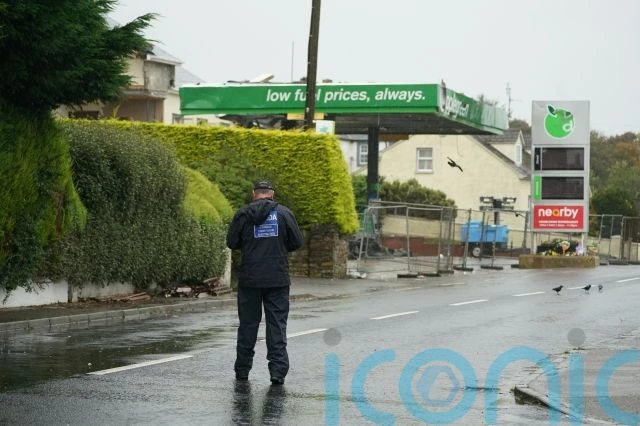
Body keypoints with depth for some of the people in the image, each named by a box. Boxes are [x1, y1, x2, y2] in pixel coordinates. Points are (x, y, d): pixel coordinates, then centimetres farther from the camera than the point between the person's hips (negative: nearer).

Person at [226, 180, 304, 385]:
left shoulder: (243, 214, -2)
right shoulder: (284, 213, -1)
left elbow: (231, 242, 2)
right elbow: (297, 242, 1)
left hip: (250, 278, 0)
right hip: (278, 279, 0)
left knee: (248, 324, 10)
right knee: (277, 325, 2)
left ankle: (242, 370, 17)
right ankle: (278, 371, -5)